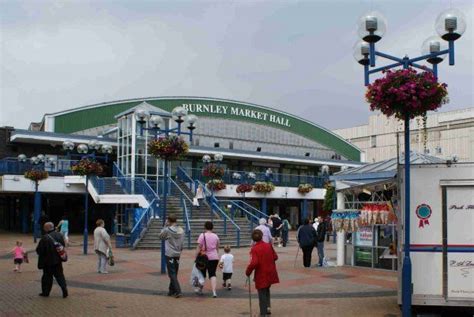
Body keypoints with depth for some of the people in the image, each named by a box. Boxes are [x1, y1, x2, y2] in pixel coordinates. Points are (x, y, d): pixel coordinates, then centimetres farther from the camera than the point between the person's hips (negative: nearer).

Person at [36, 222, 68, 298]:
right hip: (58, 260, 5)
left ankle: (45, 292, 18)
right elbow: (63, 246, 10)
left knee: (47, 276, 9)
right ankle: (64, 288, 2)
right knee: (59, 275, 13)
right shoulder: (59, 235, -1)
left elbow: (39, 250, -15)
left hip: (48, 261, -5)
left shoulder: (45, 238, -20)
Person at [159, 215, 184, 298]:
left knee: (172, 274, -4)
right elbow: (182, 243, 10)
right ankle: (171, 290, 23)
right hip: (177, 254, 6)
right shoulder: (181, 230, 4)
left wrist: (165, 226, 3)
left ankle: (178, 291, -12)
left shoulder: (167, 230, -14)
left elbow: (161, 236, 3)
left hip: (170, 255, -6)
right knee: (174, 273, 15)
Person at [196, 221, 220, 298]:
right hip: (214, 258, 2)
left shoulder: (202, 235, -9)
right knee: (213, 274, 1)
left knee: (202, 274, 16)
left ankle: (200, 290, 30)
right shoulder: (215, 236, 4)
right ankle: (214, 291, -16)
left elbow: (199, 247, -12)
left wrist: (196, 257, -7)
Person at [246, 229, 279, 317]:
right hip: (270, 273, 5)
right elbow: (275, 257, 6)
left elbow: (254, 263, -26)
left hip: (261, 275, -5)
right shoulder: (269, 246, -2)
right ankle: (268, 307, 18)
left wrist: (248, 272, -12)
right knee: (267, 290, 26)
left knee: (262, 294, 6)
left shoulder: (254, 249, -17)